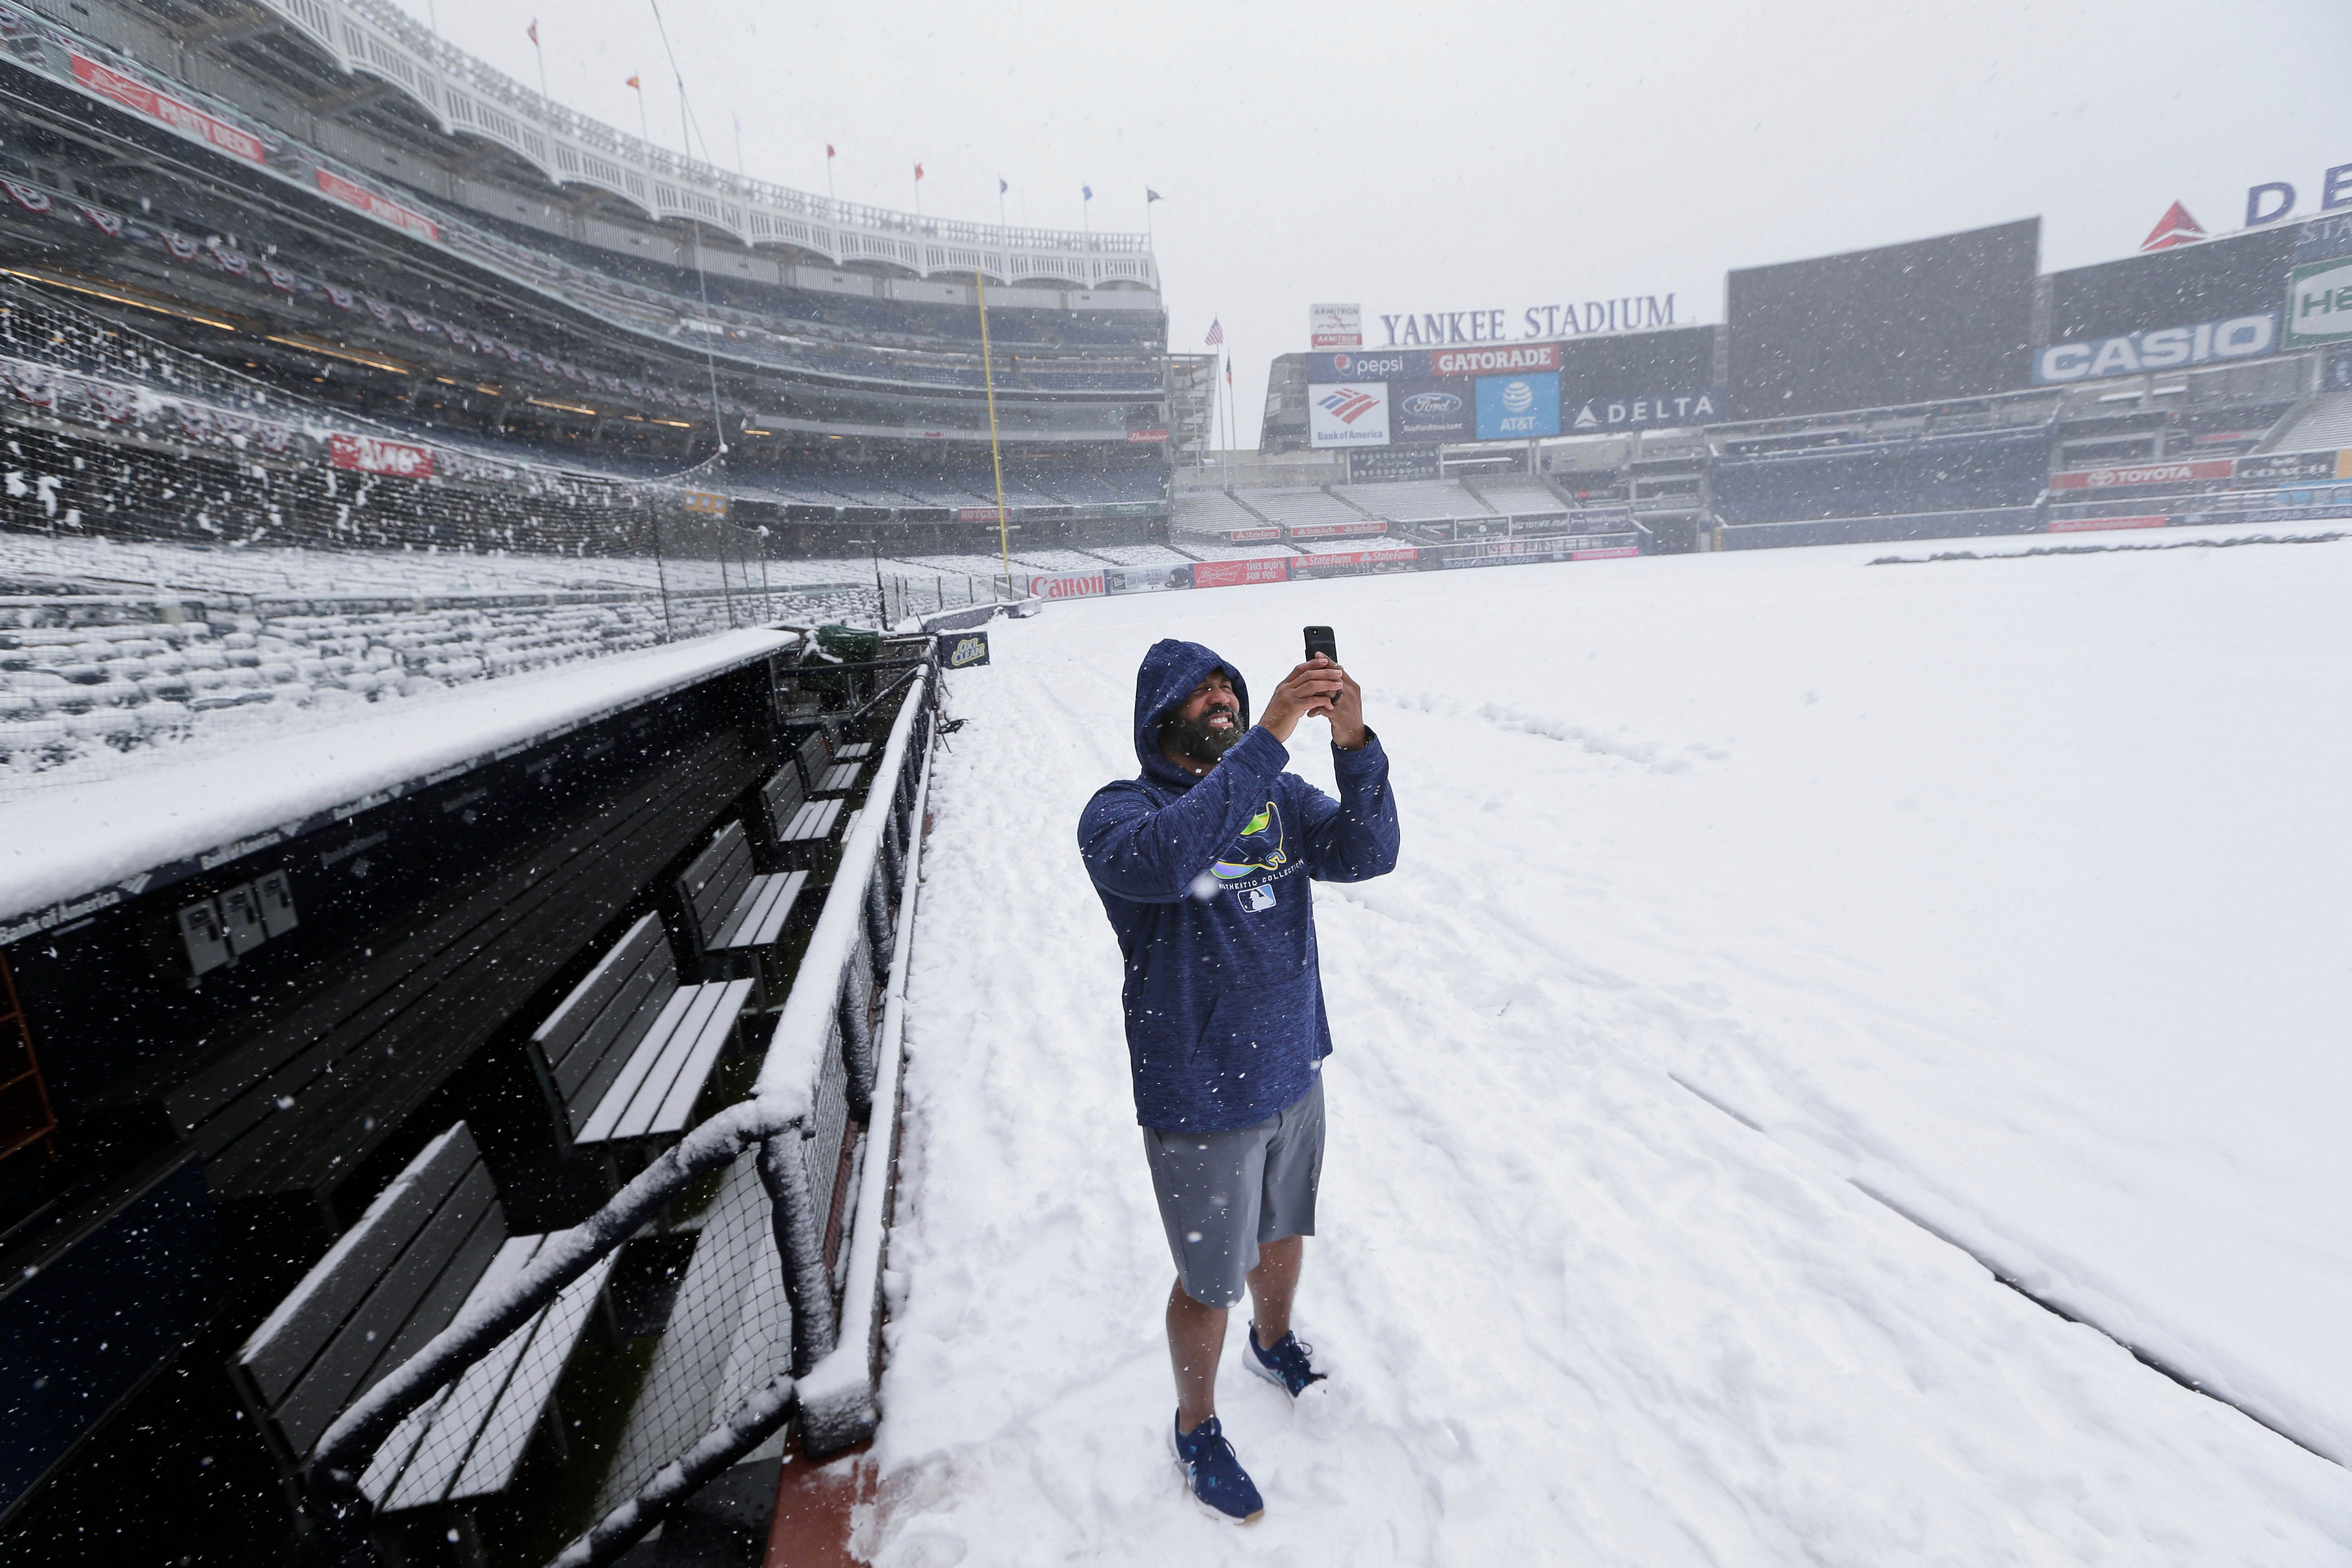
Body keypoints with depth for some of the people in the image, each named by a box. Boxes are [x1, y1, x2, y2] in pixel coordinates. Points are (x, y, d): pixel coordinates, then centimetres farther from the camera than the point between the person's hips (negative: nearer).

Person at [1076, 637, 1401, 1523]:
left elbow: (1367, 854, -17)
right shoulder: (1117, 814, -18)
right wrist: (1270, 736, -43)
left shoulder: (1281, 798, -2)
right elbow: (1168, 860, -41)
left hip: (1294, 1075, 5)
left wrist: (1354, 745, -33)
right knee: (1209, 1282, 14)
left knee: (1282, 1233, 28)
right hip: (1199, 1104, -5)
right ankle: (1196, 1430, 42)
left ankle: (1275, 1344, 59)